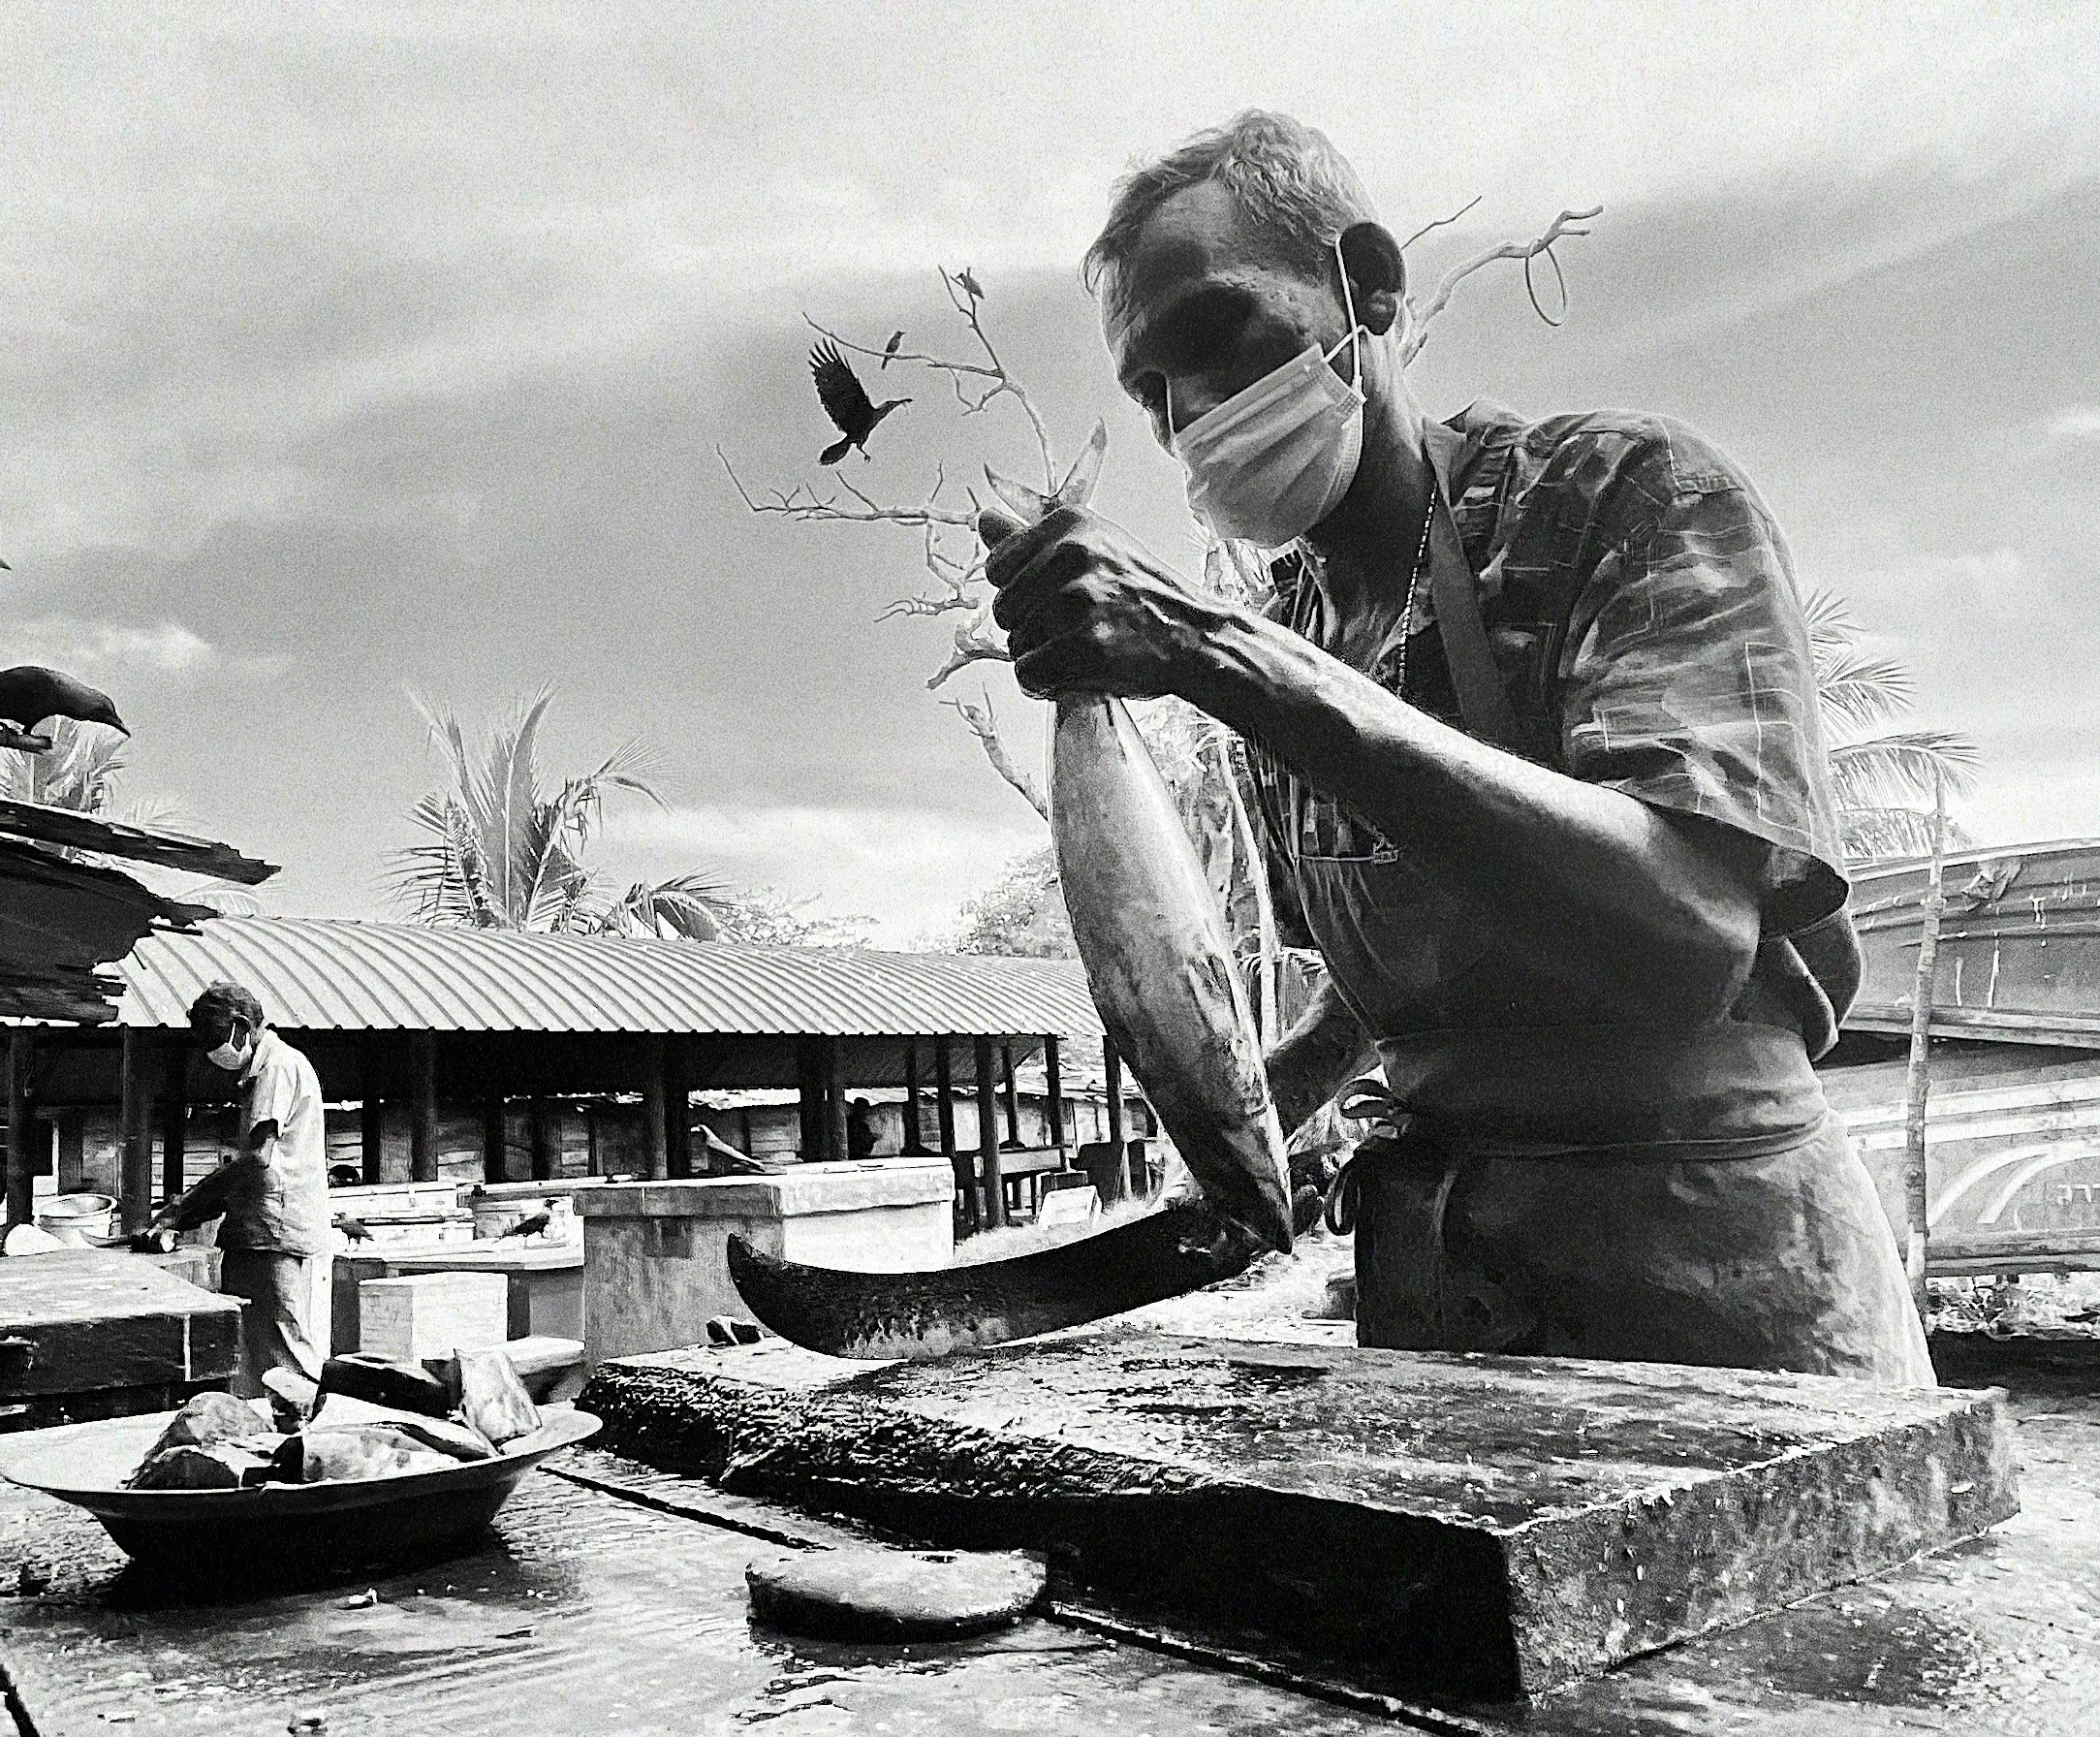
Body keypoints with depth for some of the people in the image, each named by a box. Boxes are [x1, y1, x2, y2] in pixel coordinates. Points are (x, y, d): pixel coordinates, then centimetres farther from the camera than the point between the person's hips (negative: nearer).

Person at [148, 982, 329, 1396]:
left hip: (278, 1228, -10)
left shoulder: (279, 1065, -11)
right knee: (249, 1348, 10)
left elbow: (260, 1157, -20)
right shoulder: (261, 1070, 22)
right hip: (256, 1236, 10)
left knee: (283, 1352, -7)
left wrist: (188, 1205, -15)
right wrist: (192, 1207, 13)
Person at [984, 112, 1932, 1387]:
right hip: (1430, 1288, 6)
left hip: (1715, 1287, -5)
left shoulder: (1631, 492, -11)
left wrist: (1225, 656, -33)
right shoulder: (1291, 634, 7)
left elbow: (1690, 934, -29)